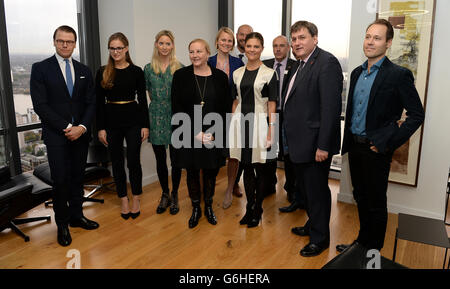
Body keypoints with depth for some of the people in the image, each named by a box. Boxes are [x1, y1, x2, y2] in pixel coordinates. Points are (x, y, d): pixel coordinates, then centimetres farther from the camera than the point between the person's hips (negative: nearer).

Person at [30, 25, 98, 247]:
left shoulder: (84, 71, 11)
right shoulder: (40, 69, -1)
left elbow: (91, 103, 7)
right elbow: (40, 105, -8)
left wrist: (82, 127, -9)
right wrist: (66, 127, -14)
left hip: (80, 134, 4)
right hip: (56, 135, -3)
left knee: (78, 177, 11)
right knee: (61, 180, -1)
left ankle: (76, 216, 26)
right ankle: (62, 224, 15)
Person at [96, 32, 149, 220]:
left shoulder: (136, 71, 1)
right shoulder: (102, 72, 3)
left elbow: (142, 100, 2)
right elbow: (99, 102, 3)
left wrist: (145, 125, -2)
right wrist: (100, 128, -2)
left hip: (133, 120, -1)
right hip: (111, 121, 2)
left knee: (133, 161, -1)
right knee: (117, 162, 8)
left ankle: (136, 200, 17)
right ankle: (124, 201, 22)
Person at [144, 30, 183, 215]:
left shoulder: (180, 68, -1)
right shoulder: (148, 69, 6)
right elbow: (150, 93, 14)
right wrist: (159, 106, 9)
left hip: (176, 117, -2)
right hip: (156, 118, 2)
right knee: (160, 159, 9)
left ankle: (174, 195, 21)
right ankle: (165, 195, 26)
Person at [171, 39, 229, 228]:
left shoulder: (220, 77, 2)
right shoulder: (180, 75, -1)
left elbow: (224, 109, 1)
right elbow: (177, 108, -5)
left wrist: (213, 133, -10)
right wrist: (195, 133, -12)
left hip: (213, 135, 1)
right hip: (188, 134, 0)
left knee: (211, 171, 10)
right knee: (192, 171, 9)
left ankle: (208, 206, 31)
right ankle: (196, 208, 28)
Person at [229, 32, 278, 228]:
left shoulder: (269, 73, -3)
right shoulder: (237, 73, 10)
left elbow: (272, 104, -5)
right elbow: (235, 101, 13)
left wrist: (271, 130, -11)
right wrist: (233, 126, 8)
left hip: (259, 123, -4)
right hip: (241, 123, 4)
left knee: (260, 169, 6)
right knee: (246, 168, 11)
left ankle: (257, 210, 21)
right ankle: (249, 208, 24)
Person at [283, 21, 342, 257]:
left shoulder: (327, 63, -15)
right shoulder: (300, 64, 14)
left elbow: (331, 107, -21)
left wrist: (323, 146, -23)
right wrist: (288, 138, 14)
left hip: (314, 144, -9)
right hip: (299, 143, 9)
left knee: (317, 191, 5)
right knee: (306, 188, 21)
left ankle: (320, 238, 22)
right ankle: (312, 225, 41)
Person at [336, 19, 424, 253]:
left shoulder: (399, 75, -12)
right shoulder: (357, 73, 9)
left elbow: (417, 115, -12)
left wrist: (387, 143, -16)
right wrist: (347, 141, 11)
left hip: (376, 150, -6)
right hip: (354, 146, 6)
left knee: (376, 203, 8)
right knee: (361, 199, 19)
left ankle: (373, 251, 25)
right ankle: (362, 242, 36)